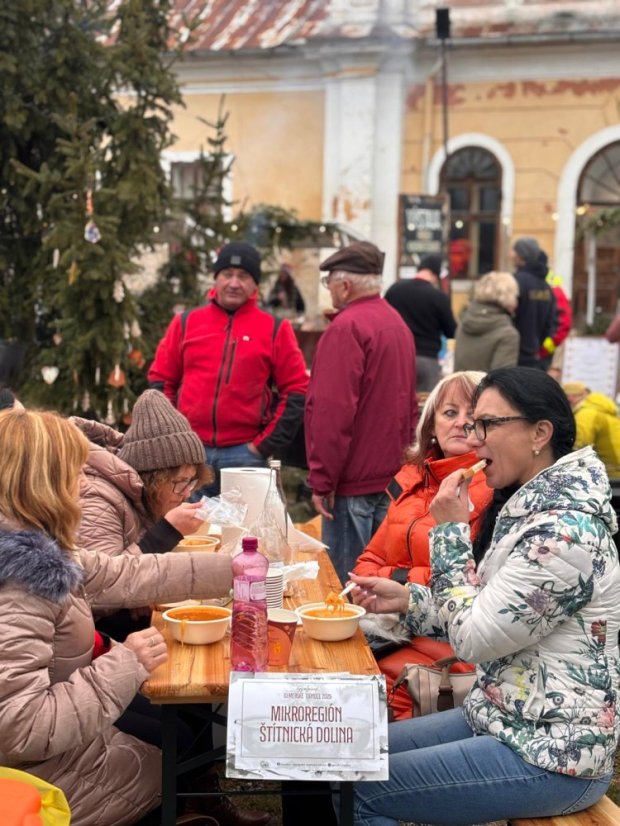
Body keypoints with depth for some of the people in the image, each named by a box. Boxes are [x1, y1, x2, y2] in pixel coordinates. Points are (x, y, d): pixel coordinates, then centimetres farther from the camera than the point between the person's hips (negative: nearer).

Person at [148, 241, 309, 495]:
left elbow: (295, 392, 2)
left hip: (244, 453, -1)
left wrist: (265, 444, -3)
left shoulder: (275, 329, 3)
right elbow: (160, 381, 13)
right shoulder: (186, 323, 9)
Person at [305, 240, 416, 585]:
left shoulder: (346, 327, -16)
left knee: (347, 581, -1)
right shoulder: (398, 323, 13)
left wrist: (322, 480, -16)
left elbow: (333, 410, -21)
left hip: (353, 481, -9)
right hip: (390, 475, 9)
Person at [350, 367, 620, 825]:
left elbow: (473, 638, -21)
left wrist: (451, 531, -15)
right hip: (507, 717, 10)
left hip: (551, 756, -10)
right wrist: (408, 599, 4)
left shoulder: (564, 529, -25)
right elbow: (491, 613, 14)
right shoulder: (533, 505, 7)